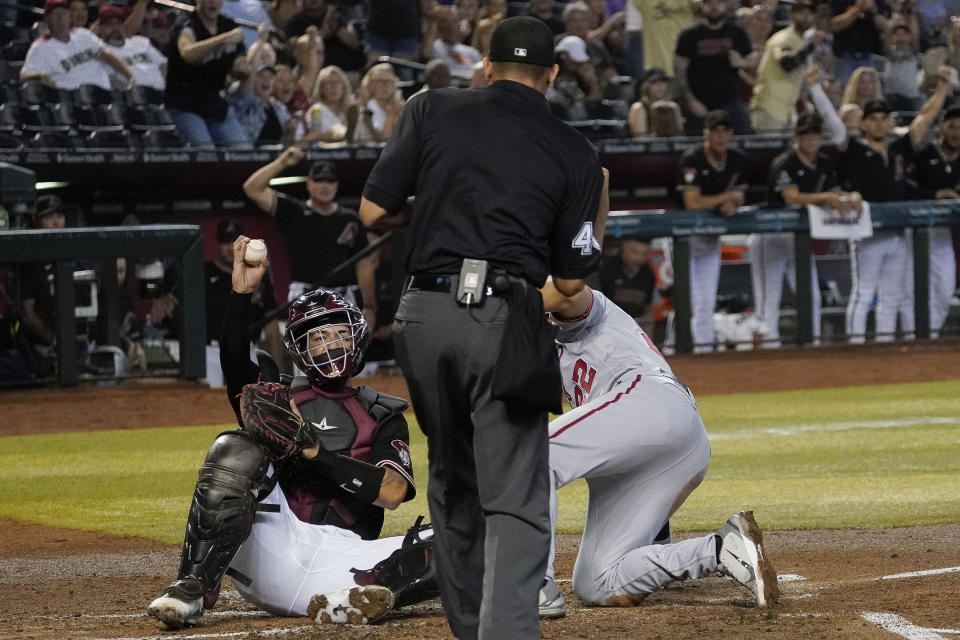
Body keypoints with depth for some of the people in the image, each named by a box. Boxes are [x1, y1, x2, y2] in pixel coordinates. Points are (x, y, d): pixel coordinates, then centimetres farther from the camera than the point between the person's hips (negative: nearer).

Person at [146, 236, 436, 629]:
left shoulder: (382, 416, 19)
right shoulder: (280, 400, 21)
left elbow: (392, 491, -1)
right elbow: (235, 364, -2)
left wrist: (312, 449, -9)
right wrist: (242, 293, -14)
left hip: (346, 560, 0)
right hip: (277, 548, 0)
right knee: (235, 450, -21)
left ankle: (353, 597, -40)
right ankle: (194, 589, -28)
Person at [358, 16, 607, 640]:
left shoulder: (432, 110, 7)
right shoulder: (575, 153, 6)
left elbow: (373, 212, 6)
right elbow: (571, 279, 8)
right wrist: (599, 206, 24)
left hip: (426, 317, 3)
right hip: (505, 324, -3)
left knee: (453, 484, 21)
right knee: (515, 500, -5)